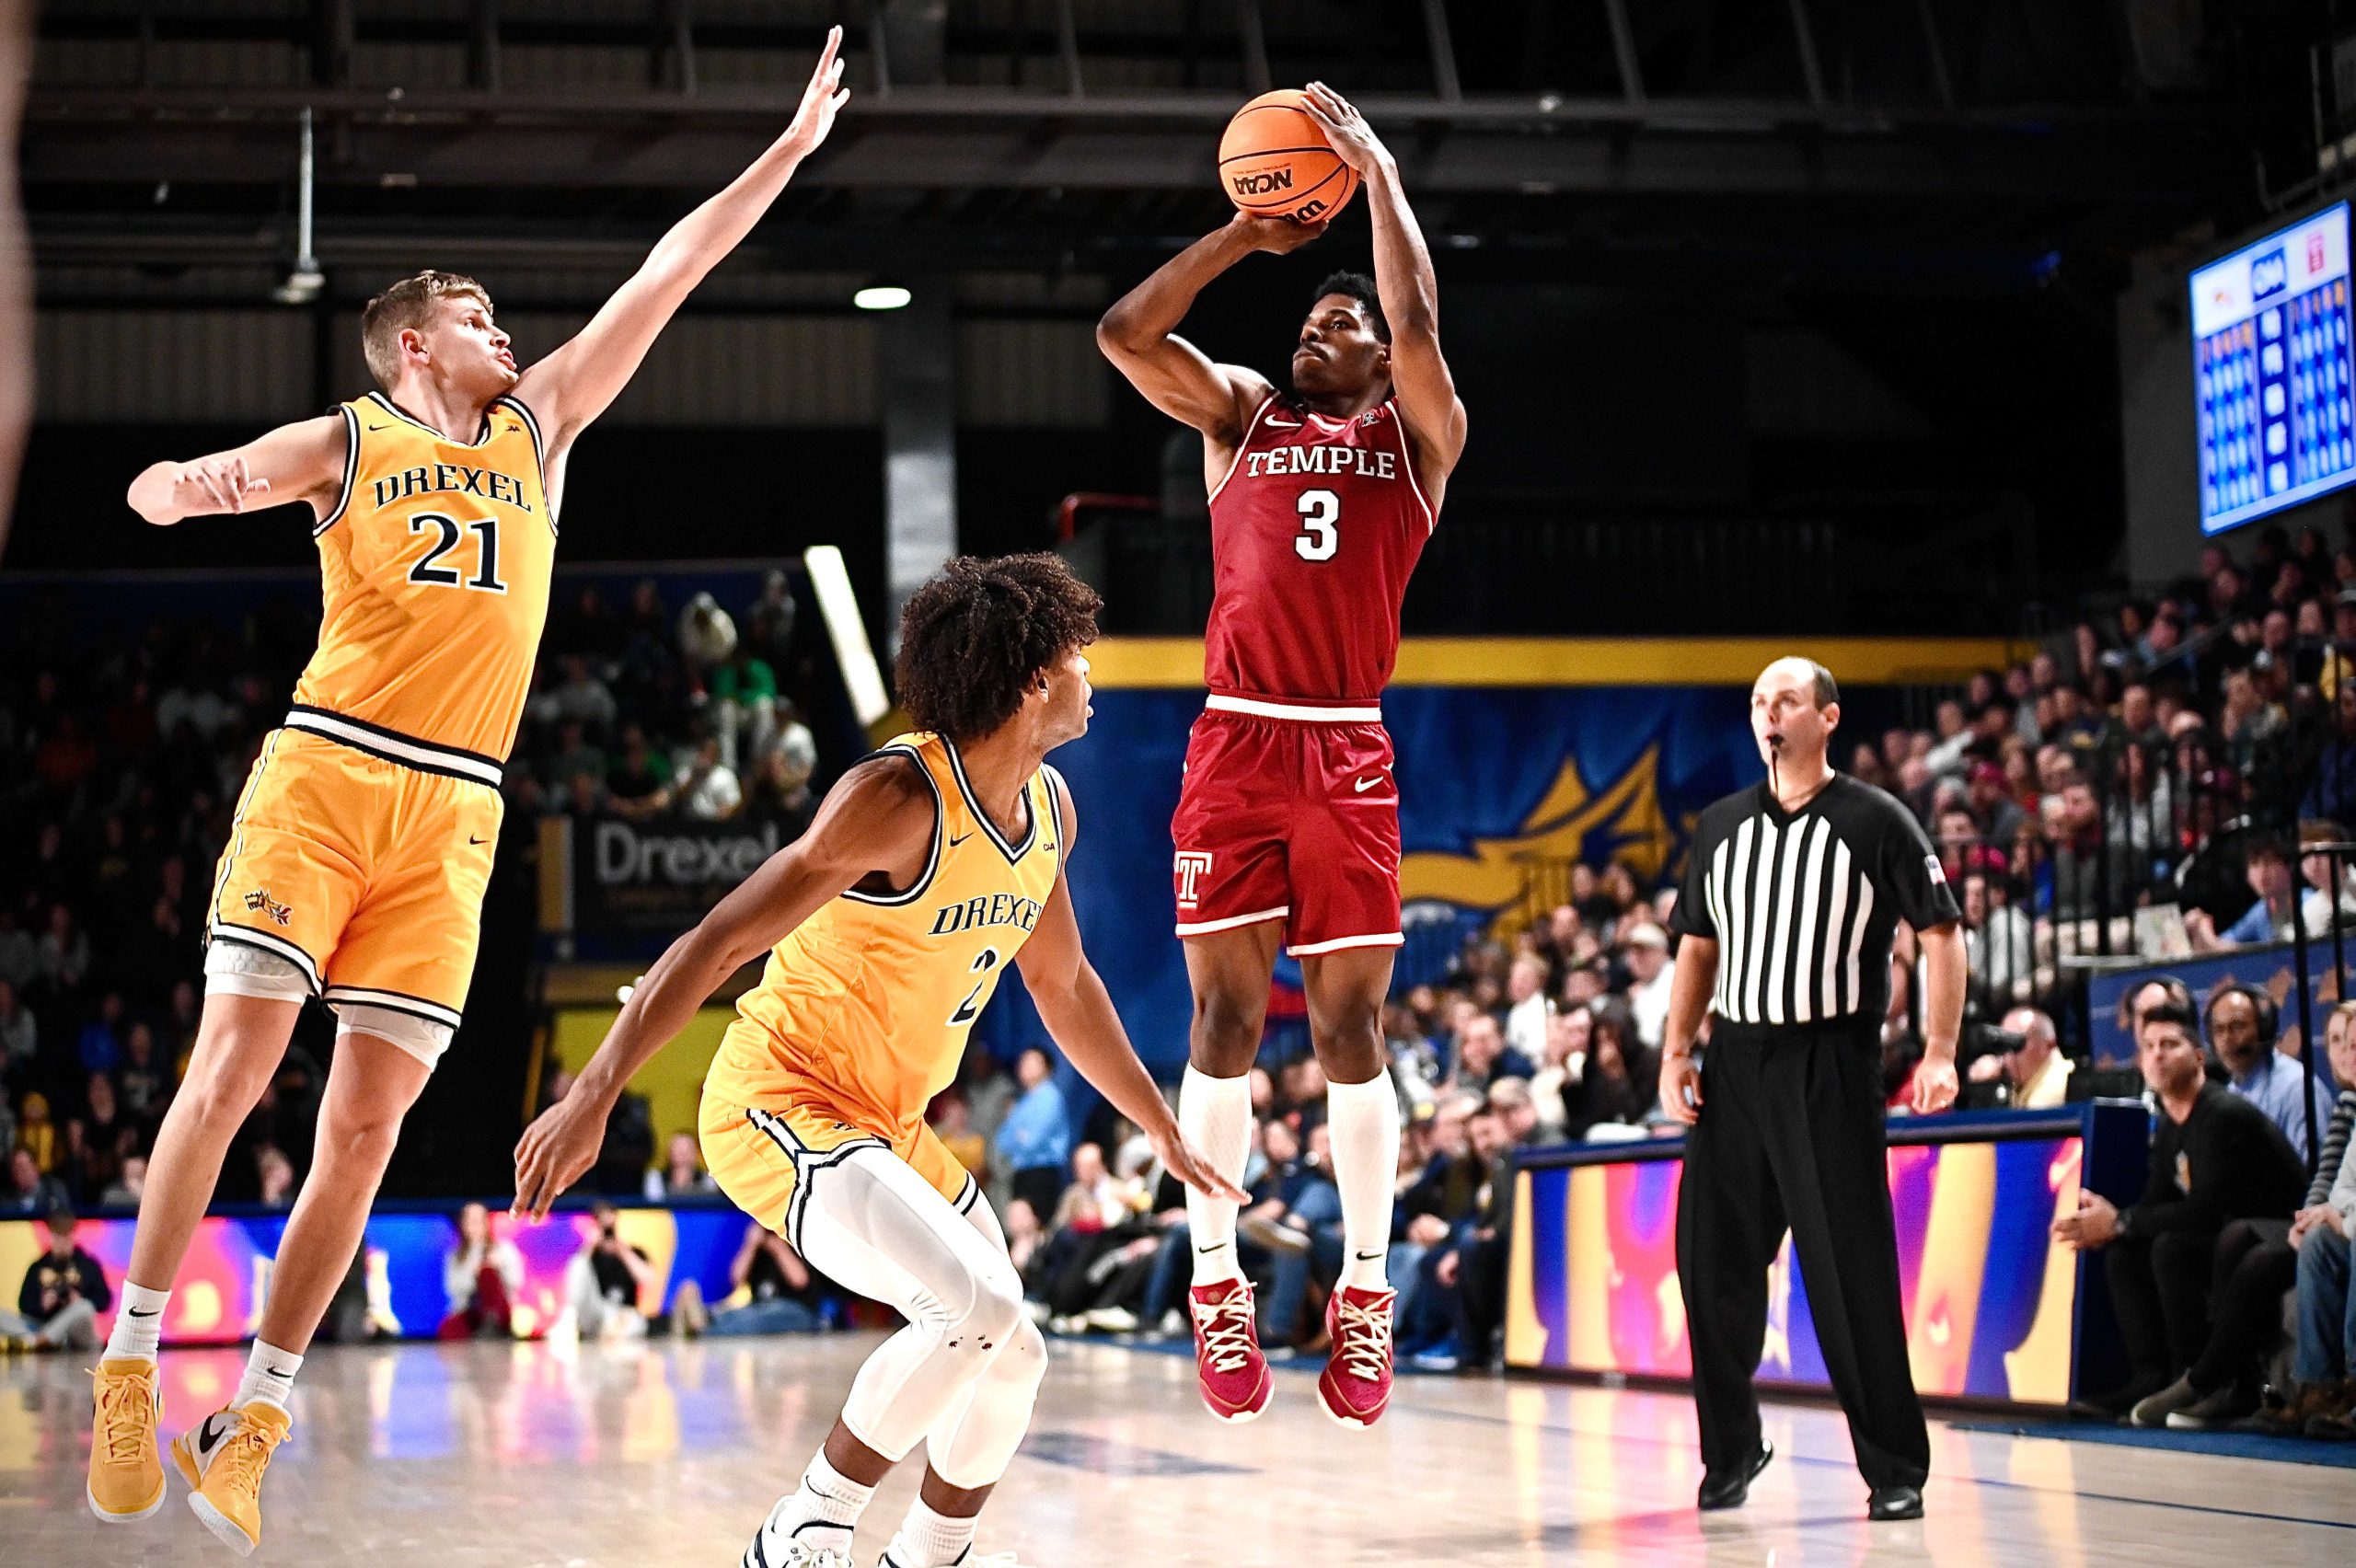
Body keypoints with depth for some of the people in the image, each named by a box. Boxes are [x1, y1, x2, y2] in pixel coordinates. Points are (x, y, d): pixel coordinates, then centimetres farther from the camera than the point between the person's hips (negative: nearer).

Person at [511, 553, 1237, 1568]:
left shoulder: (1049, 807, 4)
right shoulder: (898, 797, -23)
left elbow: (1061, 982, 20)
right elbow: (718, 943, -24)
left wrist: (1164, 1132, 26)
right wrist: (593, 1097, -29)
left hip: (890, 1125, 9)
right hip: (779, 1105, -9)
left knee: (1011, 1358, 9)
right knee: (981, 1308, -26)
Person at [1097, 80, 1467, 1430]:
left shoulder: (1415, 434, 10)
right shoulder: (1241, 414, 16)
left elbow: (1418, 325, -9)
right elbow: (1125, 334, 4)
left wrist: (1378, 171, -3)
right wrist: (1244, 236, 5)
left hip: (1349, 756, -1)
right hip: (1235, 745, 2)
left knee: (1350, 1028, 1)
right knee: (1226, 1018, 0)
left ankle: (1366, 1289, 8)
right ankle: (1217, 1282, 6)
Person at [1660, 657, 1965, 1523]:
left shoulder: (1874, 821, -3)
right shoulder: (1721, 825, 12)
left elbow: (1941, 934, -4)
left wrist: (1940, 1051, -14)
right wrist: (1676, 1051, 9)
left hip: (1831, 1064, -5)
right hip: (1734, 1062, 5)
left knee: (1853, 1275, -5)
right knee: (1712, 1264, 5)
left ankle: (1896, 1469, 4)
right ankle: (1730, 1450, 20)